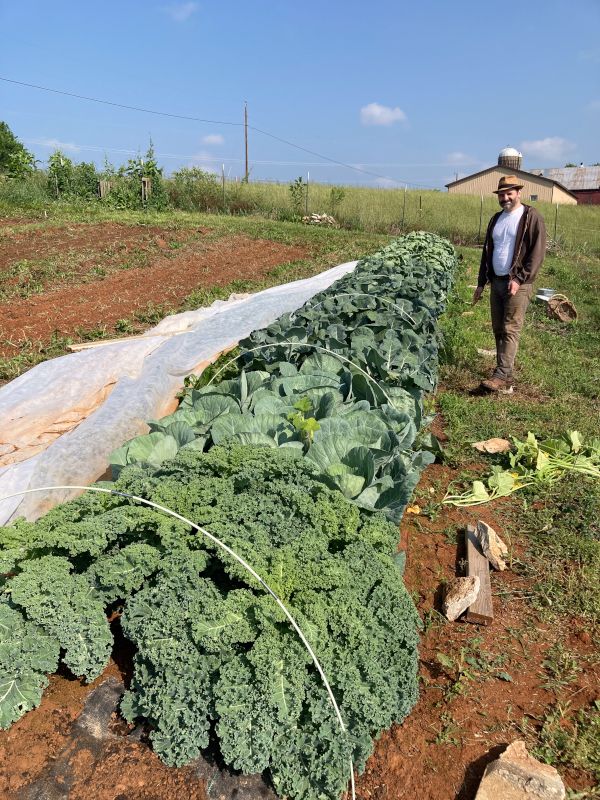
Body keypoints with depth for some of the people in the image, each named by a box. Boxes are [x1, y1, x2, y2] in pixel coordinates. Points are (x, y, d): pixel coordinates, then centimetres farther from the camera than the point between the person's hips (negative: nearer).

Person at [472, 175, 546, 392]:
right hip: (496, 282, 7)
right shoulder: (496, 219, 15)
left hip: (517, 284, -7)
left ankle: (503, 378, -14)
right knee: (498, 329, 7)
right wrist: (481, 283, 17)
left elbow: (537, 252, -11)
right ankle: (503, 369, 16)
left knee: (510, 330, -10)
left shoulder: (531, 217, -5)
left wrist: (519, 279, -18)